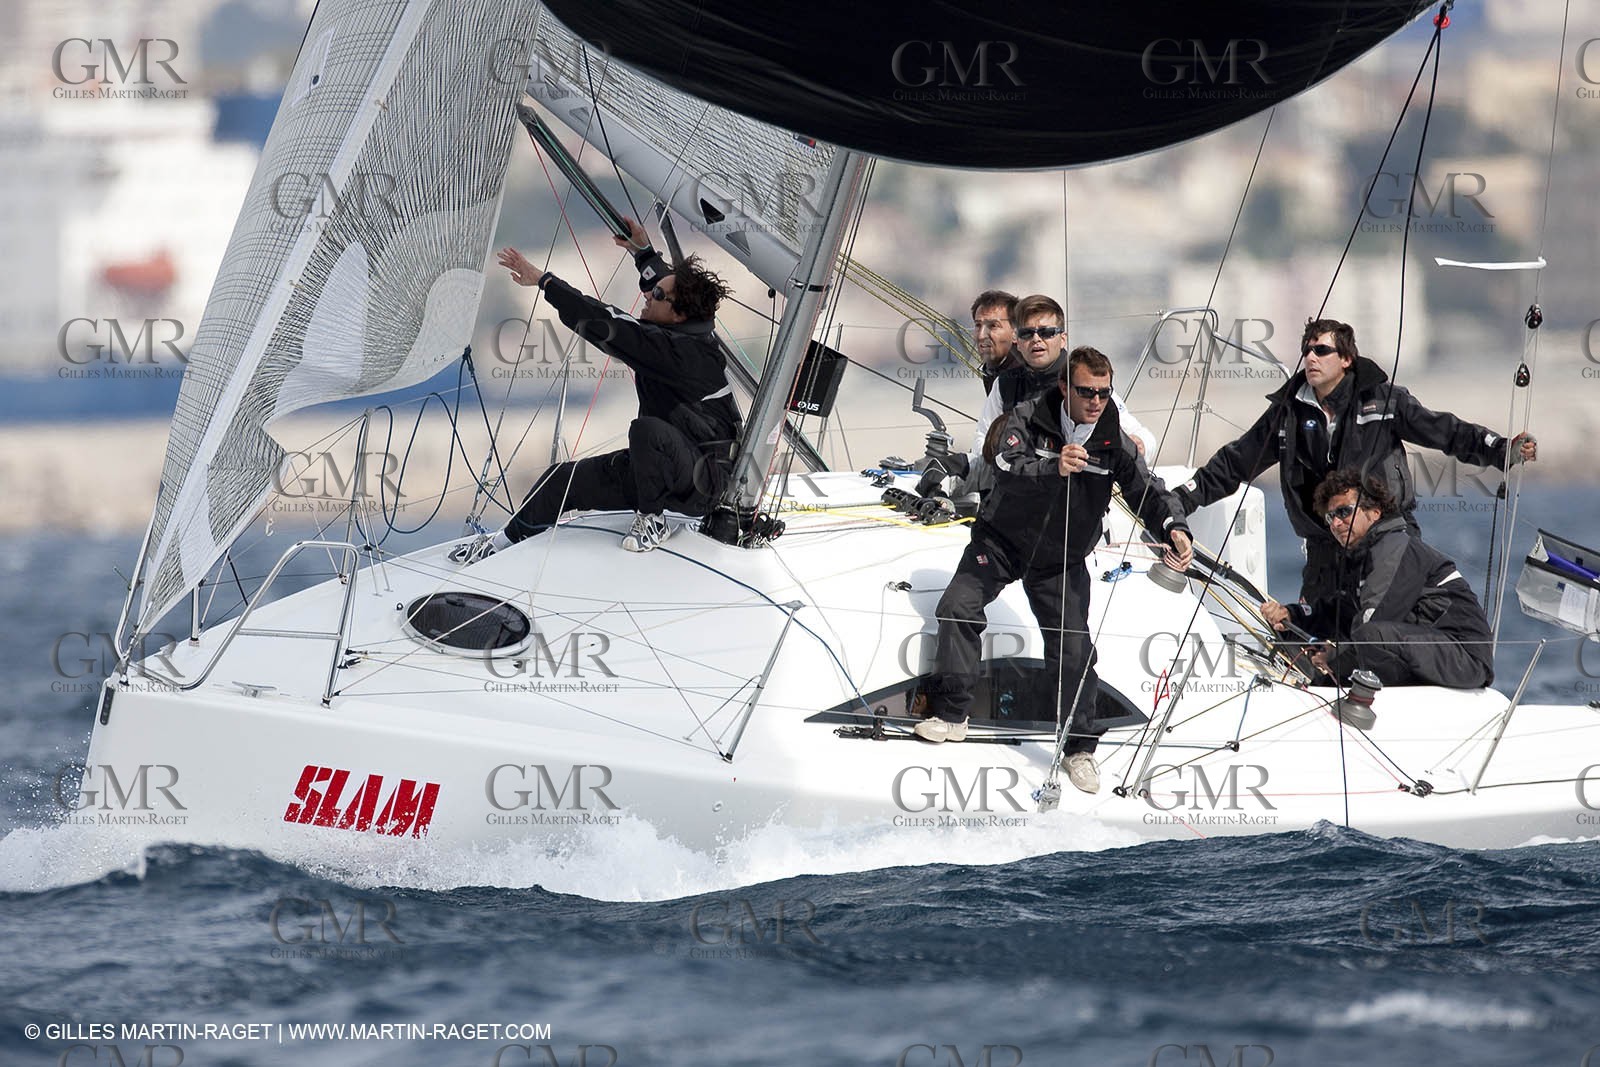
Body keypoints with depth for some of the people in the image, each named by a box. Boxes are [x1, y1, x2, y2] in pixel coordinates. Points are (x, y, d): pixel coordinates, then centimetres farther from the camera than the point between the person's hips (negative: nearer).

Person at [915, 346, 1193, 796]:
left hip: (1061, 562, 1)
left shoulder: (1114, 442, -8)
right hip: (1002, 540, -1)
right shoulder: (1028, 418, -16)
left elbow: (1148, 490, -13)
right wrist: (1054, 468, -52)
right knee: (959, 607, -18)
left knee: (1075, 652, -5)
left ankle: (1080, 747, 10)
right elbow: (1009, 468, -32)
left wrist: (1173, 527, -34)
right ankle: (950, 714, -4)